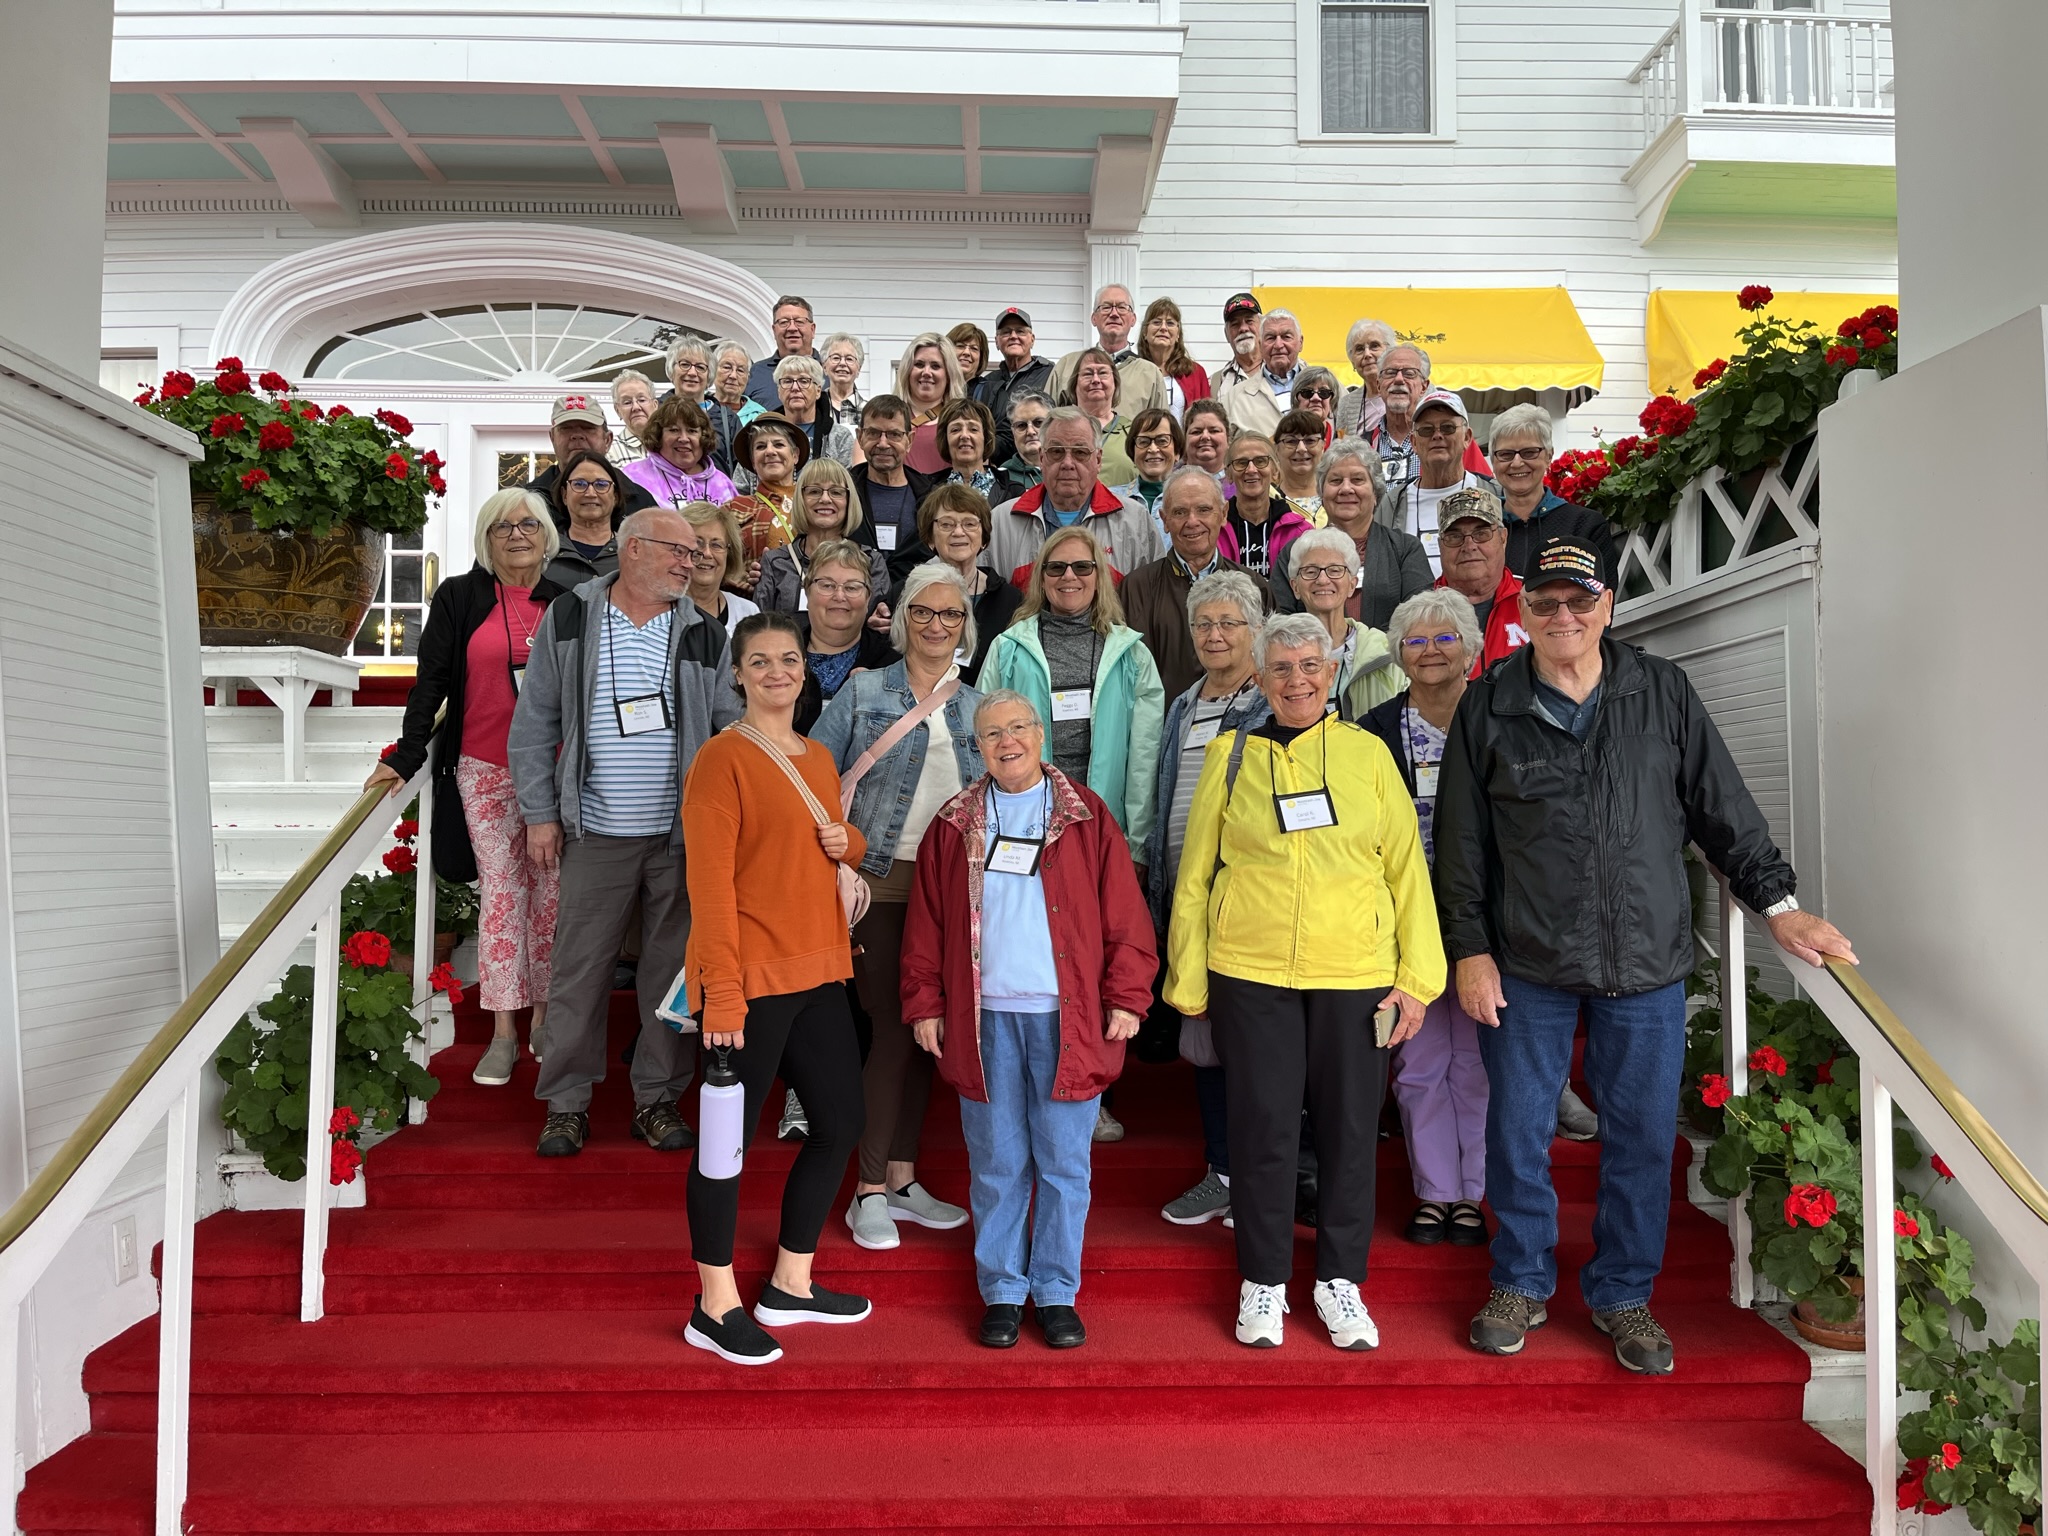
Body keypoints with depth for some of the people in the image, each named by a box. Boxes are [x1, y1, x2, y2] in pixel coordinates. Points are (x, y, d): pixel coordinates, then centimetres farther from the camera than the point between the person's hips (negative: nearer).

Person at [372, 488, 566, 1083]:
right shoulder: (459, 597, 3)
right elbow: (431, 681, 1)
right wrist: (405, 758, -7)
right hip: (485, 771, -1)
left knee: (549, 891, 4)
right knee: (500, 891, -1)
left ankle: (542, 1017, 17)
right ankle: (503, 1032, 6)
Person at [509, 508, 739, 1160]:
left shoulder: (705, 636, 6)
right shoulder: (568, 619, 2)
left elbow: (733, 731, 8)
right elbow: (534, 724, 4)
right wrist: (539, 814, -1)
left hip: (682, 836, 2)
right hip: (596, 834, -1)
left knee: (671, 971, 8)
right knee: (579, 971, 3)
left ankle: (658, 1098, 21)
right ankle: (567, 1102, 18)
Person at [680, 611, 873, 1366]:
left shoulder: (819, 758, 13)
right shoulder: (723, 758, -10)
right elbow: (710, 880, -15)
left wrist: (848, 842, 1)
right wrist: (722, 991, -20)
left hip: (819, 971, 8)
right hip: (750, 977, -8)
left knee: (839, 1124, 14)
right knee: (729, 1134, 3)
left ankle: (790, 1285, 31)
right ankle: (716, 1307, 19)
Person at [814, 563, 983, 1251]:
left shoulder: (978, 708, 10)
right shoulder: (862, 693, 0)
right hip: (881, 883, -4)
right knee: (894, 1029, -5)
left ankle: (902, 1179, 24)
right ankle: (870, 1193, 9)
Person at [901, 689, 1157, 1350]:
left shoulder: (1083, 816, 3)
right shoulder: (955, 824, 8)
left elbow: (1124, 915, 1)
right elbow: (926, 923, 8)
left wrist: (1126, 995, -4)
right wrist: (924, 1002, 4)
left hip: (1068, 1018, -1)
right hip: (983, 1018, 1)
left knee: (1064, 1163, 6)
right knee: (996, 1164, 9)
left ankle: (1057, 1292, 20)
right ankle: (1001, 1292, 22)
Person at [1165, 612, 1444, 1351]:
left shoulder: (1368, 753, 6)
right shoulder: (1231, 755, 5)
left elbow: (1407, 867, 5)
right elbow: (1194, 874, 6)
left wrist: (1417, 976, 0)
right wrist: (1189, 980, 4)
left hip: (1355, 974, 1)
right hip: (1250, 973, -1)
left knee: (1350, 1129, 9)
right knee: (1262, 1128, 6)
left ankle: (1340, 1281, 27)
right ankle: (1263, 1282, 24)